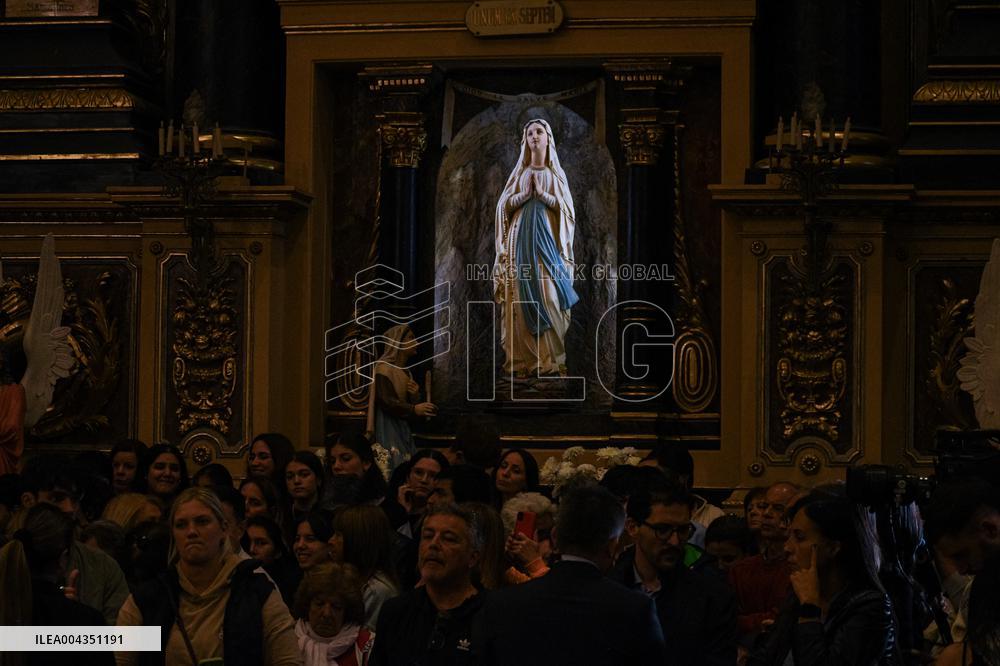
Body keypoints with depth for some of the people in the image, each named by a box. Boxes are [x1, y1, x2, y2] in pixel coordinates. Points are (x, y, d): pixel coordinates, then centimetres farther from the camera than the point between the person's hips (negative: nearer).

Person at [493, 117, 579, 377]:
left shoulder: (557, 174, 11)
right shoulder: (519, 171, 13)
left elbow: (566, 208, 3)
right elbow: (504, 204, 8)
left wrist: (542, 194, -9)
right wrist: (525, 193, -7)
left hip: (547, 238, -1)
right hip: (521, 238, 1)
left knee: (549, 294, -11)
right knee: (522, 295, -6)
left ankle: (550, 358, -10)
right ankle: (521, 358, -6)